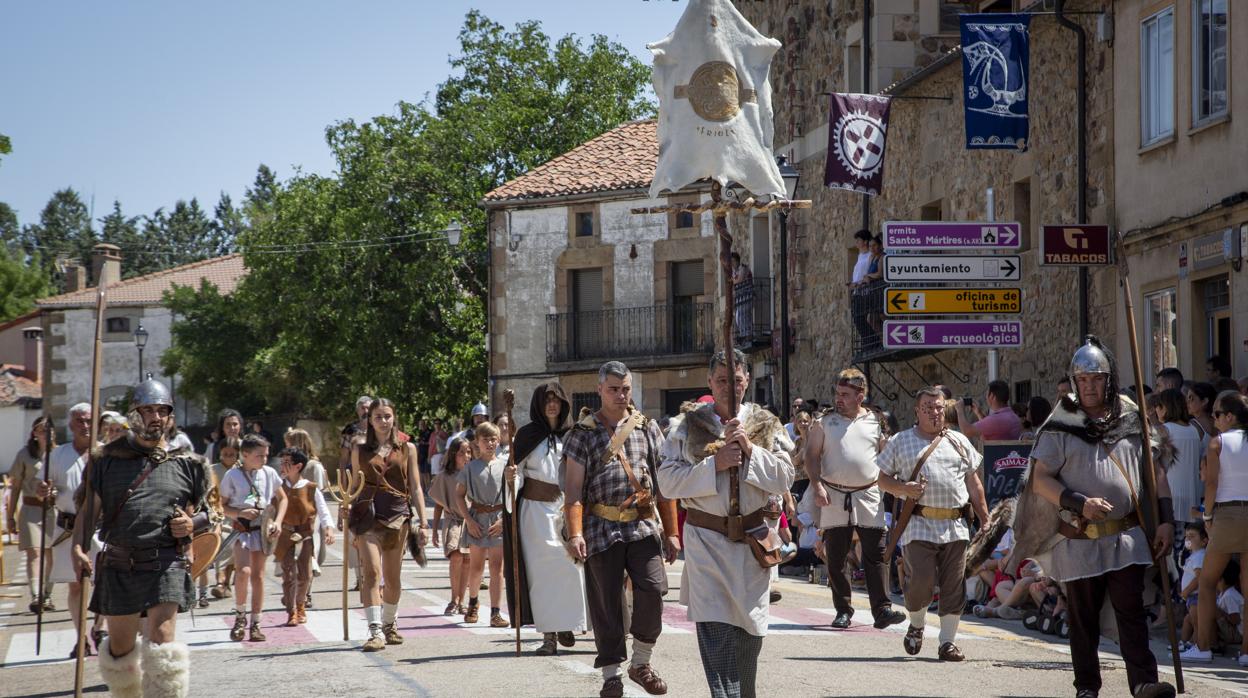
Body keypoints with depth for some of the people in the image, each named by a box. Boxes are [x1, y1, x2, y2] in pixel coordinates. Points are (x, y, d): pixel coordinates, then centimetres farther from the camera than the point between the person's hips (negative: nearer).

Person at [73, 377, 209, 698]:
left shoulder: (185, 464, 7)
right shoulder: (108, 459, 7)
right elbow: (88, 510, 4)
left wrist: (192, 523, -6)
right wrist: (78, 548, -12)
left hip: (166, 564, -2)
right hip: (119, 565, 2)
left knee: (162, 640, -16)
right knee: (119, 645, 13)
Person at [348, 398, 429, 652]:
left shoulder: (407, 448, 11)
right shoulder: (360, 449, 9)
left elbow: (415, 488, 10)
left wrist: (423, 522, 4)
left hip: (397, 514, 2)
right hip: (368, 514, -1)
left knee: (392, 577, 9)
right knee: (371, 571, -16)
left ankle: (389, 624, 29)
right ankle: (376, 632, -20)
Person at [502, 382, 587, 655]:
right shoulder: (527, 435, 2)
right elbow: (518, 475, -1)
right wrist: (511, 477, -22)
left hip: (566, 507, 2)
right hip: (536, 509, -2)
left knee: (570, 566, -6)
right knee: (542, 570, -4)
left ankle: (566, 624, 12)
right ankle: (549, 634, -2)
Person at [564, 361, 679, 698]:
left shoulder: (647, 427, 10)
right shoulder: (583, 433, 3)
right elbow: (573, 486, -3)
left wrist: (671, 531, 6)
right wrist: (575, 533, -14)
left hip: (643, 524, 2)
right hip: (602, 527, -2)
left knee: (653, 588, -12)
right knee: (606, 601, 1)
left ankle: (641, 663, 7)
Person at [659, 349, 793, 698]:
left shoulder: (766, 425, 7)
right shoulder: (688, 426, 3)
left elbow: (784, 479, 0)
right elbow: (668, 482, -4)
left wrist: (751, 450, -13)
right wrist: (714, 464, -14)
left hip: (754, 538, 2)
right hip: (706, 540, -2)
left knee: (749, 630, 9)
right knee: (715, 632, -12)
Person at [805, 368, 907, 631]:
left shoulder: (875, 422, 8)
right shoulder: (826, 421, 4)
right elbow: (811, 455, 2)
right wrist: (818, 486, -10)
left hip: (868, 497, 0)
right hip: (834, 497, 0)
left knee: (876, 554, -5)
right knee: (835, 557, 4)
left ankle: (882, 609, -6)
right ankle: (843, 610, 14)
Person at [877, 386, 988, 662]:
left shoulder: (959, 442, 17)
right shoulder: (900, 442, 9)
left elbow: (974, 483, 18)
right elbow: (883, 479, 9)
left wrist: (985, 520, 13)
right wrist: (904, 488, -11)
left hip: (955, 525, 3)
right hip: (919, 524, -3)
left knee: (953, 586, 1)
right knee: (921, 580, -12)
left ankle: (948, 642, 9)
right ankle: (916, 625, 16)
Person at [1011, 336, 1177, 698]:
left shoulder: (1132, 419, 8)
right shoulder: (1061, 425, 1)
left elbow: (1156, 471, 11)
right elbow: (1041, 478, -3)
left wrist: (1165, 519, 2)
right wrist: (1079, 503, -17)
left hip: (1126, 536, 1)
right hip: (1079, 541, -1)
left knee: (1131, 610, -7)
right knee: (1082, 616, 7)